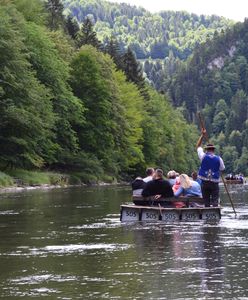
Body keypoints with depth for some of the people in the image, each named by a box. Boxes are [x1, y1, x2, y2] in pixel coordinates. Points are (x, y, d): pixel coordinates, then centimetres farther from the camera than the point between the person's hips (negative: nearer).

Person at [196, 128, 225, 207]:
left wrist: (202, 135, 12)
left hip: (204, 183, 1)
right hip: (214, 183, -1)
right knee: (215, 201, -3)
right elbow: (222, 168, 11)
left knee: (206, 201, 7)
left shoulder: (203, 156, -3)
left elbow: (198, 146, 10)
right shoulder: (219, 159, -2)